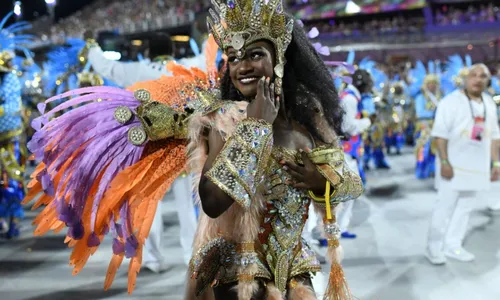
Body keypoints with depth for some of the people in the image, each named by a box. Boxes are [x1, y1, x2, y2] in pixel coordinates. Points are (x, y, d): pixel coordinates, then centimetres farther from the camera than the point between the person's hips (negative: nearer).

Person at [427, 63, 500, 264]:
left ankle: (453, 245, 21)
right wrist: (444, 162, -20)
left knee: (465, 208, 10)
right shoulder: (452, 101, -9)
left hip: (477, 167, 6)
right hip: (454, 165, -6)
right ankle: (434, 247, 11)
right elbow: (440, 134, -14)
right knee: (445, 207, -1)